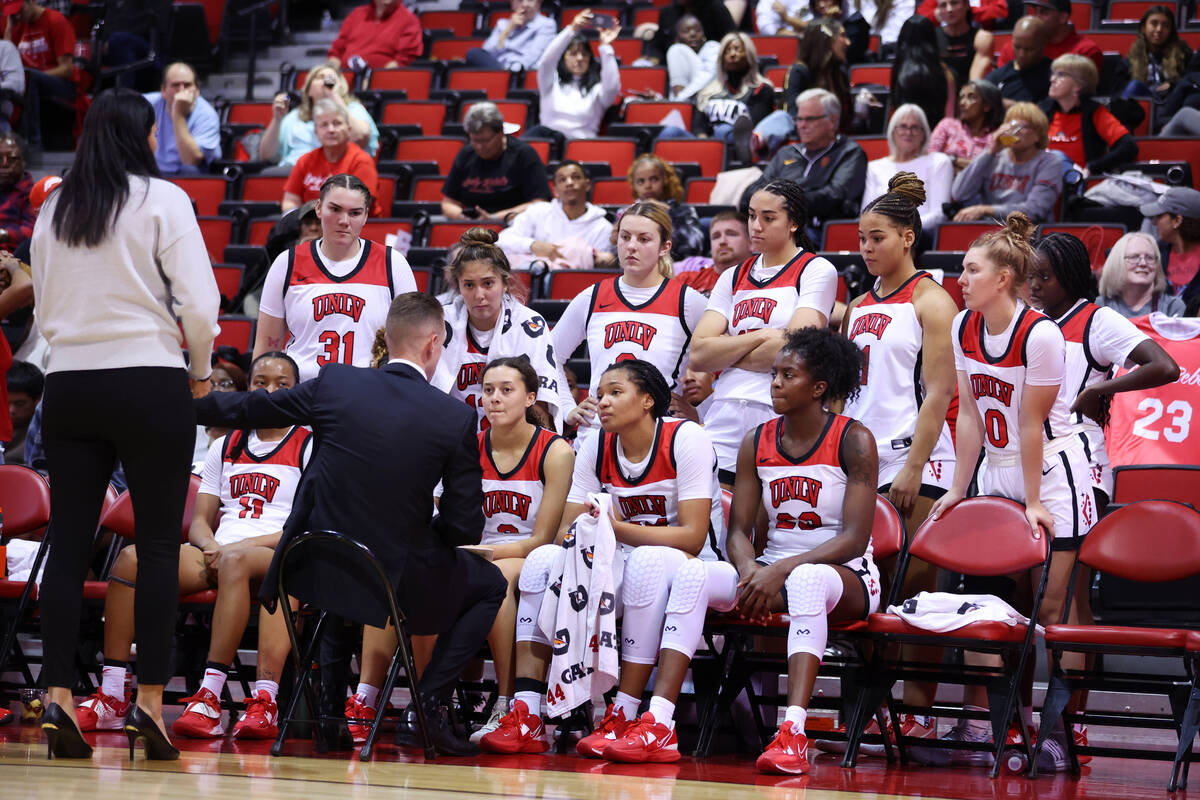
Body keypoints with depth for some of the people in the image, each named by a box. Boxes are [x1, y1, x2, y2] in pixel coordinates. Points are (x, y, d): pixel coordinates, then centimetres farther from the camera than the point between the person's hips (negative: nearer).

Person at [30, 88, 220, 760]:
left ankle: (58, 698, -1)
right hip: (150, 383, -4)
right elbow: (199, 301, -10)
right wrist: (201, 371, 5)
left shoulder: (53, 209, 9)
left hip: (69, 383, 4)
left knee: (70, 543, 5)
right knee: (160, 545, 2)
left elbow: (45, 309, 15)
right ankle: (150, 701, -2)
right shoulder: (162, 199, -5)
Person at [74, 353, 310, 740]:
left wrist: (236, 546, -12)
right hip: (218, 552, 5)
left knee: (237, 561, -42)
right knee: (131, 559, -22)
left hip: (279, 557, -5)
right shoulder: (226, 447, 23)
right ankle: (111, 697, -26)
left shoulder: (309, 447, 8)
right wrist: (211, 547, -6)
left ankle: (209, 699, -46)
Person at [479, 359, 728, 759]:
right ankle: (526, 718, -26)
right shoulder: (596, 448, 2)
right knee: (542, 559, -17)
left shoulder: (686, 439, -15)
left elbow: (693, 537, -22)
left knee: (648, 562, -39)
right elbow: (567, 529, 0)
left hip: (695, 565, -6)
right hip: (625, 564, 6)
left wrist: (617, 529, -32)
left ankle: (623, 717, -38)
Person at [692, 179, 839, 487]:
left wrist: (725, 354, 0)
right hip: (724, 423, 5)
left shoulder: (817, 270, 1)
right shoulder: (733, 277, 17)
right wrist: (761, 337, -7)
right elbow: (698, 354, 5)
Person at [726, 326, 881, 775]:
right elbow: (738, 529, 5)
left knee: (808, 578, -42)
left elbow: (854, 538, -13)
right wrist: (751, 570, -19)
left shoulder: (853, 441, -6)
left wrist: (782, 569, -23)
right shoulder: (756, 443, 9)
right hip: (771, 573, 5)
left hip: (848, 578, -5)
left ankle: (792, 733, -53)